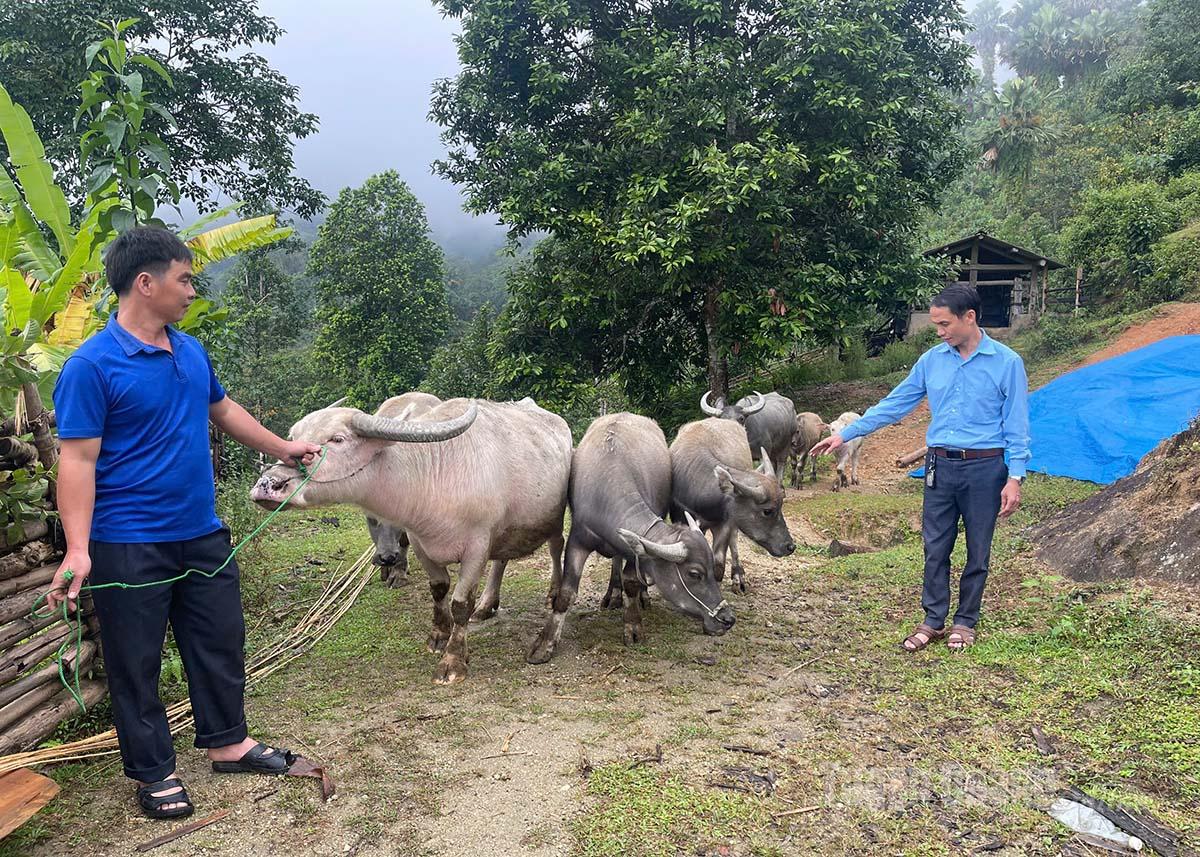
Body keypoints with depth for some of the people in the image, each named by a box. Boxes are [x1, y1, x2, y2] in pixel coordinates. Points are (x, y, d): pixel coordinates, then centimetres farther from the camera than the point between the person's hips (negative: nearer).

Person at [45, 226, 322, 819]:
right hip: (129, 547, -7)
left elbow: (223, 409, 23)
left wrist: (282, 449, 29)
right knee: (135, 660, 8)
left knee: (220, 642, 16)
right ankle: (153, 772, 24)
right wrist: (77, 549, -24)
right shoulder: (91, 366, -15)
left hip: (202, 533, 7)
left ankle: (227, 742, 34)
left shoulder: (190, 351, 7)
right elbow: (78, 460, -17)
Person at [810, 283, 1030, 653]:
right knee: (935, 548, 7)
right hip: (940, 467, 3)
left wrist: (1015, 477, -10)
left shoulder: (1006, 362, -7)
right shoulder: (932, 360, 4)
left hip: (984, 469, -3)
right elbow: (894, 404, 8)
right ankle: (933, 621, 20)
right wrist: (846, 434, 4)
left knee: (977, 551, 9)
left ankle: (965, 622, 24)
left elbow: (1017, 426, -5)